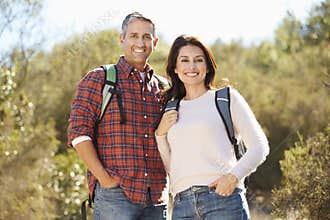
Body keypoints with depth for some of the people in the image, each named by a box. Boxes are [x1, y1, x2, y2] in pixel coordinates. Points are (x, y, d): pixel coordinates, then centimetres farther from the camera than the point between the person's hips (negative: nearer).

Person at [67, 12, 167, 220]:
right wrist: (104, 178, -12)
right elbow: (78, 133, -5)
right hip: (114, 194, -5)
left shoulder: (162, 89, 18)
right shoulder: (98, 80, 4)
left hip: (156, 198, 5)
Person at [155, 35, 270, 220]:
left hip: (223, 197, -3)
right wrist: (160, 133, 7)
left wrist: (234, 176, -12)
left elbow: (260, 146, 3)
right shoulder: (172, 110, 19)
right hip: (182, 205, 3)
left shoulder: (227, 97, 8)